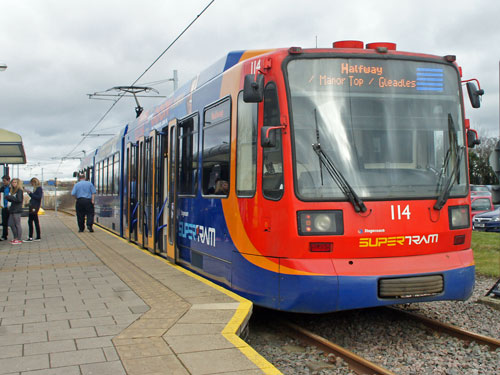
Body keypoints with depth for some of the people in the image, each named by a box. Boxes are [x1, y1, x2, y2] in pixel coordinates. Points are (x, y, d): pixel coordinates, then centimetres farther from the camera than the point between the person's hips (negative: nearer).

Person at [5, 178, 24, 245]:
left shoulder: (19, 190, -10)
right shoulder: (12, 190, 15)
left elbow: (19, 199, -18)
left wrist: (10, 197, -15)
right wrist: (8, 198, 1)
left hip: (17, 210, -9)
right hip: (12, 209, 9)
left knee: (17, 224, -4)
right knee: (11, 224, 11)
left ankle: (19, 239, 1)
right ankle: (15, 238, 20)